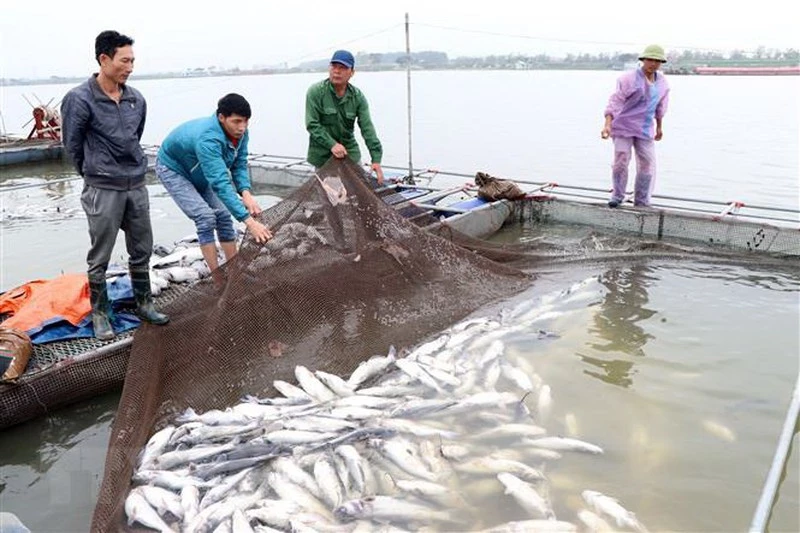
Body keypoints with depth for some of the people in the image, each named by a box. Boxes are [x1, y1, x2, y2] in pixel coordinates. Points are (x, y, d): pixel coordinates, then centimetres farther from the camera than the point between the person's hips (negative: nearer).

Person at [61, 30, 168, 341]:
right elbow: (72, 146, -1)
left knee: (141, 252, 14)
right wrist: (95, 175, 10)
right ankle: (99, 313, 21)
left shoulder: (137, 99, 2)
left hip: (137, 186, 5)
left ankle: (143, 303, 30)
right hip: (103, 191, -5)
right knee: (100, 258, 6)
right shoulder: (80, 100, -13)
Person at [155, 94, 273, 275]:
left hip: (199, 173, 7)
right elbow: (221, 183, -49)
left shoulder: (240, 133, -21)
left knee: (223, 215, 0)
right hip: (173, 169, -7)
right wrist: (248, 220, -55)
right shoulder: (208, 139, -43)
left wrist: (245, 193, -34)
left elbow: (239, 165, -12)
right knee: (205, 217, -20)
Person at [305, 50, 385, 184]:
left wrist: (376, 159, -19)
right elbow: (312, 125, -14)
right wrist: (332, 144, -27)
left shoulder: (358, 97, -2)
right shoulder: (315, 92, -10)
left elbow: (367, 128, -9)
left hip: (350, 153, 3)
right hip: (322, 155, -3)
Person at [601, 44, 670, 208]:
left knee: (647, 164, 0)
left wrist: (659, 127, 27)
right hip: (624, 126, -5)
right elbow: (615, 101, -18)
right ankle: (617, 196, 13)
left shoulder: (662, 81, 8)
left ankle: (642, 202, 12)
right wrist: (607, 124, -29)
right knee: (621, 161, -7)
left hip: (645, 129, 5)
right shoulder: (629, 79, -11)